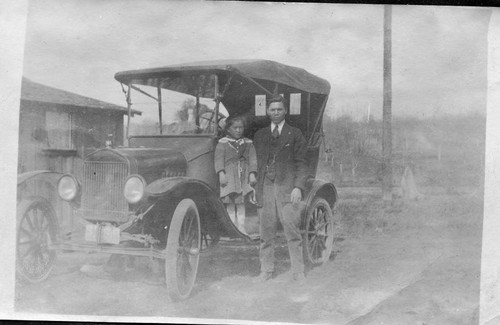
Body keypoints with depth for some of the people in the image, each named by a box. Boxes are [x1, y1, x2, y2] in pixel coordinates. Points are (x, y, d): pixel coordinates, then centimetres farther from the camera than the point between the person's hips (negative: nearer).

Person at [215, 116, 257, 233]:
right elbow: (219, 159, -4)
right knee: (230, 203, 0)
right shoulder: (222, 143, 2)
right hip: (229, 176, -2)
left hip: (243, 176, 3)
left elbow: (252, 159, 7)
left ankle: (241, 229, 10)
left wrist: (252, 174, -3)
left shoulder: (248, 143, 11)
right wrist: (221, 173, -15)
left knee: (241, 204, 5)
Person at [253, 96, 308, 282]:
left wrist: (298, 187, -9)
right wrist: (255, 188, 10)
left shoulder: (295, 134, 8)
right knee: (266, 233, 4)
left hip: (288, 188, -3)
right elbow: (256, 163, 16)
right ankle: (266, 271, 14)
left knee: (292, 231, -3)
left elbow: (301, 163, 2)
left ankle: (298, 272, 5)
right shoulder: (259, 136, 17)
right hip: (265, 188, 3)